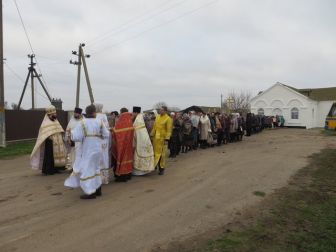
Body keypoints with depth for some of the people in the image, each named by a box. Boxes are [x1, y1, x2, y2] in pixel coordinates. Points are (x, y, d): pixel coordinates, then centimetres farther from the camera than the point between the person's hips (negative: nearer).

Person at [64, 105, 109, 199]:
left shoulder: (82, 123, -10)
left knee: (87, 169, 2)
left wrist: (72, 132, 7)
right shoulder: (99, 122, 0)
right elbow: (106, 135, 4)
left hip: (88, 150, -5)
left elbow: (76, 137, -14)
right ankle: (97, 189, 23)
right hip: (97, 149, 5)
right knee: (95, 168, 18)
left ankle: (91, 192, 2)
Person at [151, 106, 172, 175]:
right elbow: (154, 127, 14)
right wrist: (152, 135, 12)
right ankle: (155, 165, 25)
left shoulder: (168, 119, -9)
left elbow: (169, 130, -12)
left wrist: (167, 139, -16)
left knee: (162, 154, 2)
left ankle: (162, 168, 13)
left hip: (162, 138, -5)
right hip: (156, 138, 5)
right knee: (155, 152, 10)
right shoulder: (157, 117, 9)